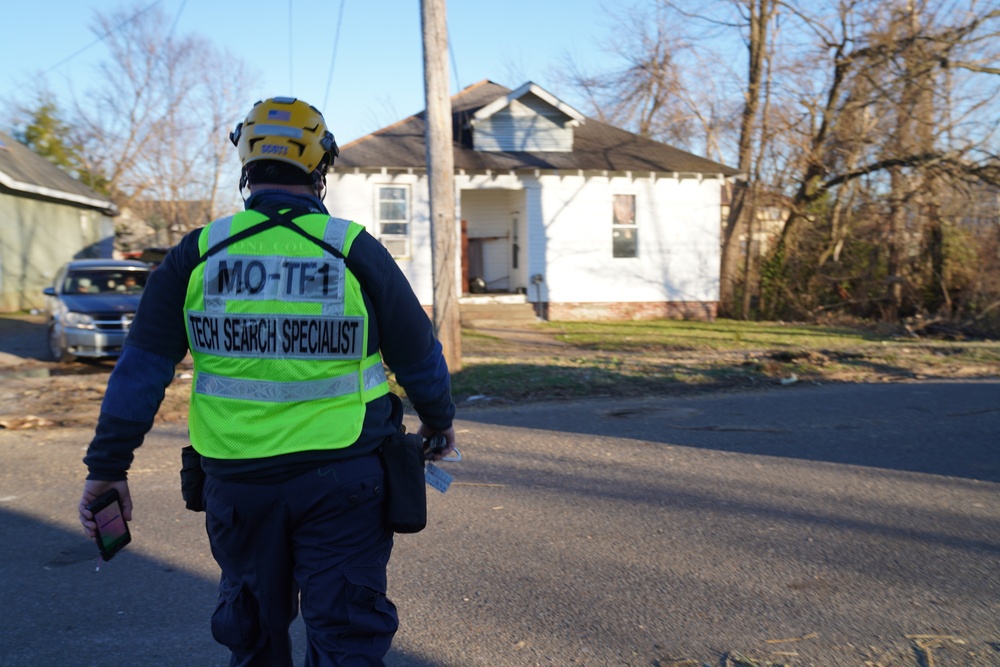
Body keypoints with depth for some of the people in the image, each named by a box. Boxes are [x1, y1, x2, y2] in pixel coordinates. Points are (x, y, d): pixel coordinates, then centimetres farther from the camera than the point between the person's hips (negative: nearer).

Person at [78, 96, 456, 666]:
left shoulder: (199, 255, -2)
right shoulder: (356, 251, -6)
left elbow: (142, 368, 0)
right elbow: (420, 356, 3)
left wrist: (108, 466, 8)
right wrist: (439, 420, 22)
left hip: (237, 482, 3)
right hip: (342, 482, -2)